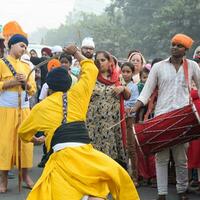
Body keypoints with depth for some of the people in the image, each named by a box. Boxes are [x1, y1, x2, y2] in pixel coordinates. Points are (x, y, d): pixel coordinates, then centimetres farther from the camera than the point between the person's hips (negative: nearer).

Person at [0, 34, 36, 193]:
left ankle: (25, 175, 13)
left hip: (24, 109, 5)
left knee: (26, 141, 2)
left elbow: (33, 90, 13)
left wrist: (25, 82, -6)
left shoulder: (26, 66, 15)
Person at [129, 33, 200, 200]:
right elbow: (147, 91, 4)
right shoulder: (159, 67, 5)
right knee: (161, 157, -1)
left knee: (181, 158, 5)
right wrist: (134, 109, -8)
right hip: (161, 116, 0)